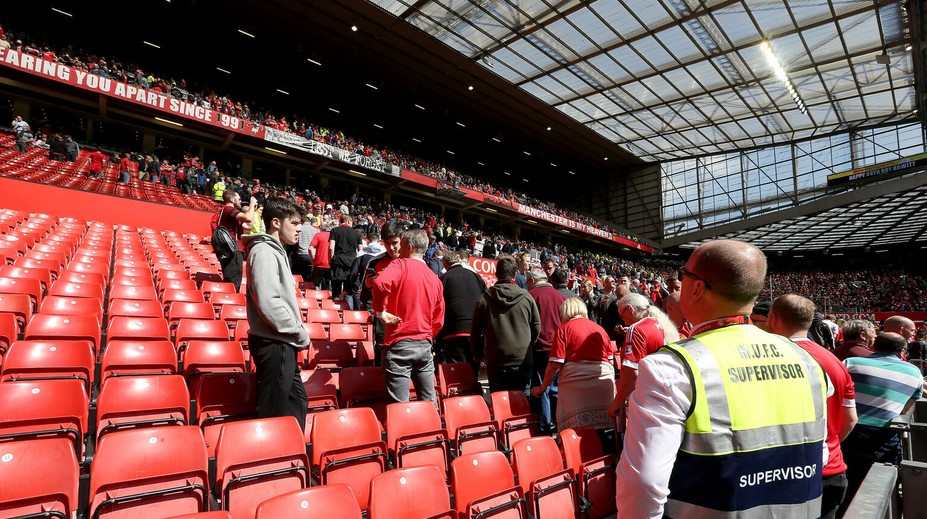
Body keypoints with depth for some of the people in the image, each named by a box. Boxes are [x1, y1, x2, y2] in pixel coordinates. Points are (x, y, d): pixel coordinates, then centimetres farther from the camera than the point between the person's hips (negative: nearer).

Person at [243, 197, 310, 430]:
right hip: (274, 344, -10)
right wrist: (300, 333, -15)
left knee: (297, 401, 18)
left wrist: (297, 334, 10)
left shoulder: (276, 251, 16)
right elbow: (269, 303, -25)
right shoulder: (264, 251, -15)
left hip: (282, 343, 10)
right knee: (275, 411, 0)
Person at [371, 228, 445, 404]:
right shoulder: (435, 279, 11)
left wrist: (381, 312, -14)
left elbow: (380, 283, -27)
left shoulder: (401, 265, -6)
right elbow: (438, 320, 14)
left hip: (400, 345, -6)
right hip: (425, 345, 6)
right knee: (429, 402, 14)